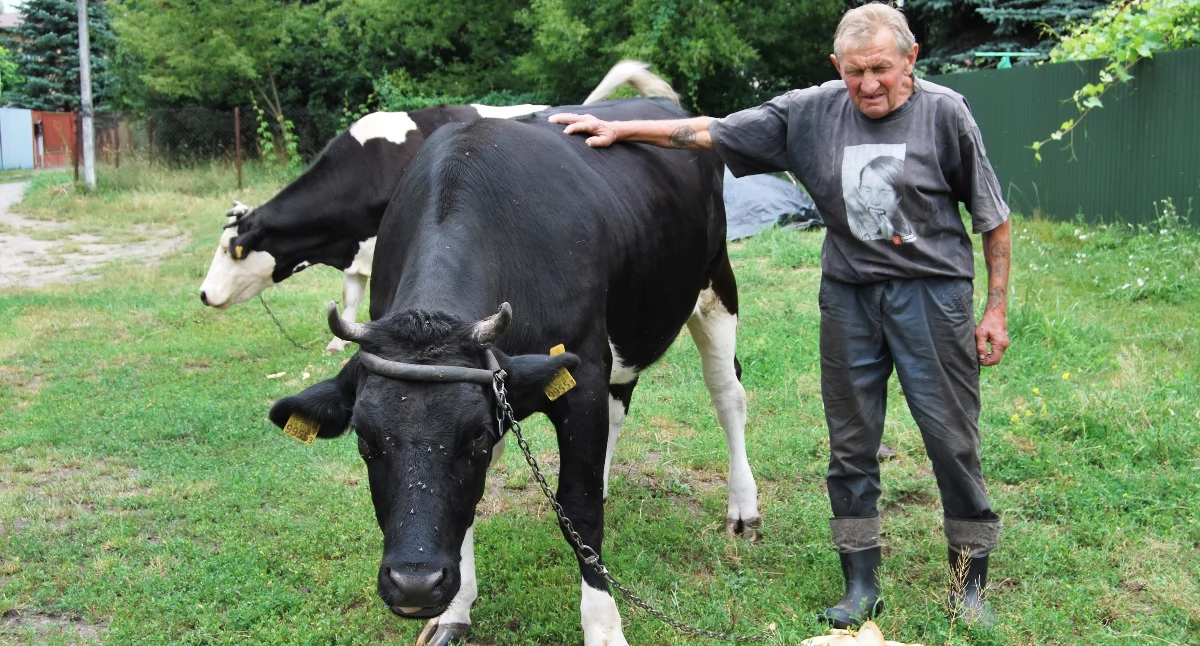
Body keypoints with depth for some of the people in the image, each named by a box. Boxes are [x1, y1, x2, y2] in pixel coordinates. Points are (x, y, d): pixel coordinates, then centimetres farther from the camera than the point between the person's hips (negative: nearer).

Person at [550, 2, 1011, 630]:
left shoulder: (944, 113, -7)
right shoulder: (812, 112, 0)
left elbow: (993, 220, -1)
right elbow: (712, 132, 3)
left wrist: (995, 309, -2)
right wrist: (620, 129, -1)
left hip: (932, 293, -3)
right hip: (849, 295, 3)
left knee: (952, 439, 2)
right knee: (851, 444, 9)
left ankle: (970, 583, 19)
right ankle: (861, 587, 22)